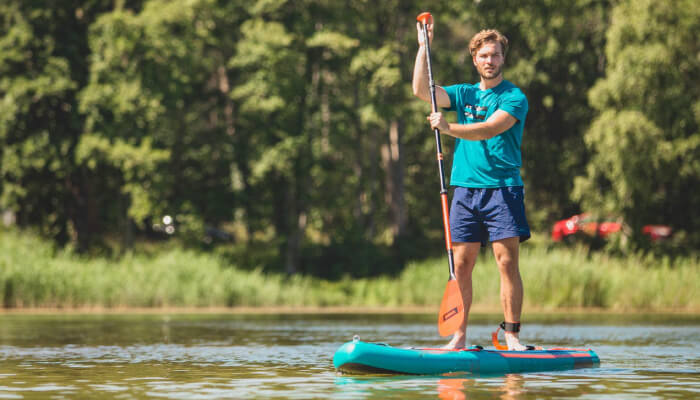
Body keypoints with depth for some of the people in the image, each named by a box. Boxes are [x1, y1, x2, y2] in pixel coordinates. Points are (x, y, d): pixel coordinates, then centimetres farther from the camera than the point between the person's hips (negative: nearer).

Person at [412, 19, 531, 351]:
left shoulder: (514, 98, 0)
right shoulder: (464, 94, 16)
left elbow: (489, 130, -15)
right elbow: (421, 90, 5)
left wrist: (448, 128, -25)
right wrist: (424, 47, 2)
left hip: (502, 189, -4)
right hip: (465, 189, 4)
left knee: (507, 262, -9)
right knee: (461, 265, 1)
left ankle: (512, 335, -6)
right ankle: (459, 336, 4)